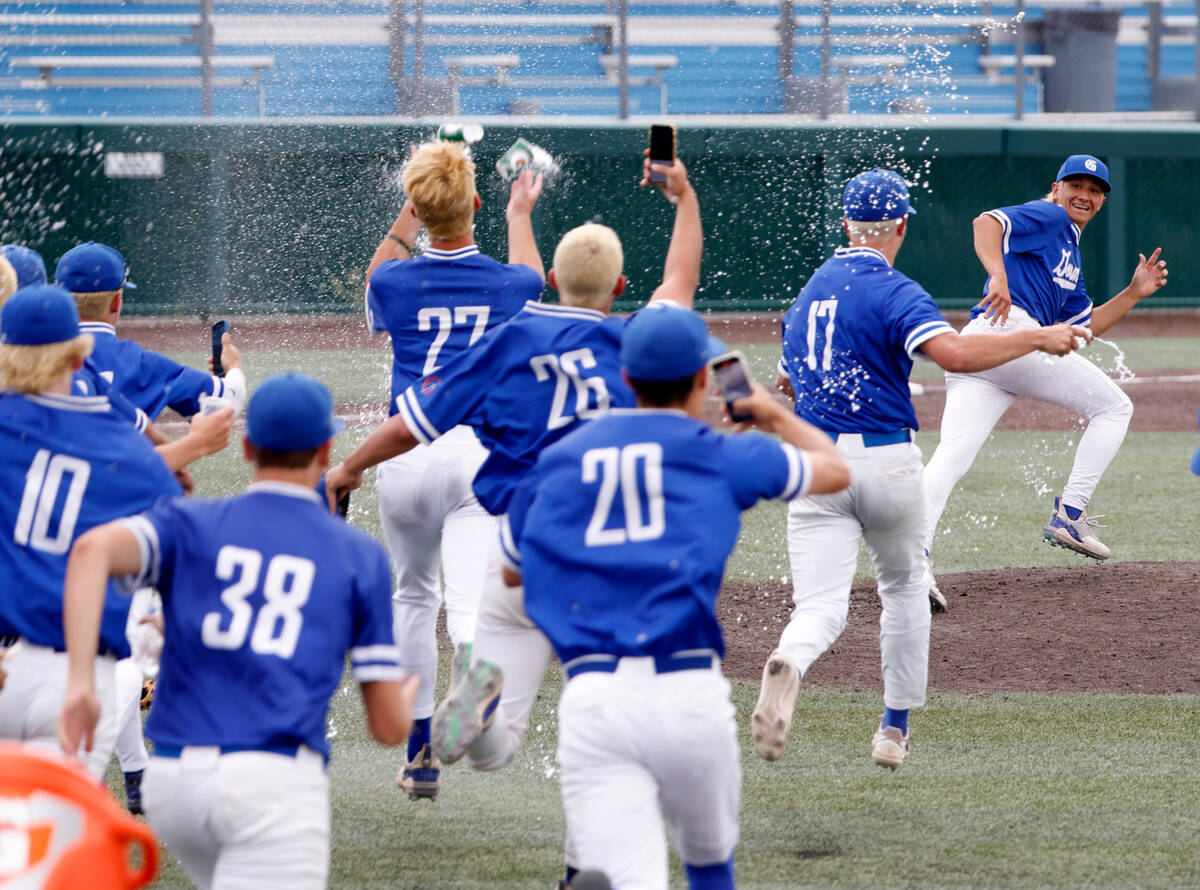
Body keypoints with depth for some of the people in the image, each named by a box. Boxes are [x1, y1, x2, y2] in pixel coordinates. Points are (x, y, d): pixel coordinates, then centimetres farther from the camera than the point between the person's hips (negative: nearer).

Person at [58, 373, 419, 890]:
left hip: (172, 785, 4)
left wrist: (80, 682, -18)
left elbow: (95, 549, -12)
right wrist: (404, 701, 34)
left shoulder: (191, 524, 13)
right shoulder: (360, 557, 10)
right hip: (275, 783, -4)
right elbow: (389, 728, 10)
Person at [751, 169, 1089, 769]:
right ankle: (895, 730, 25)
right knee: (904, 588, 22)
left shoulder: (810, 291, 14)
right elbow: (953, 353, -26)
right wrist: (1038, 338, -19)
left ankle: (787, 666, -43)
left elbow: (786, 381, 29)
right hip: (887, 462, -3)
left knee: (821, 606, -9)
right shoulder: (894, 292, -8)